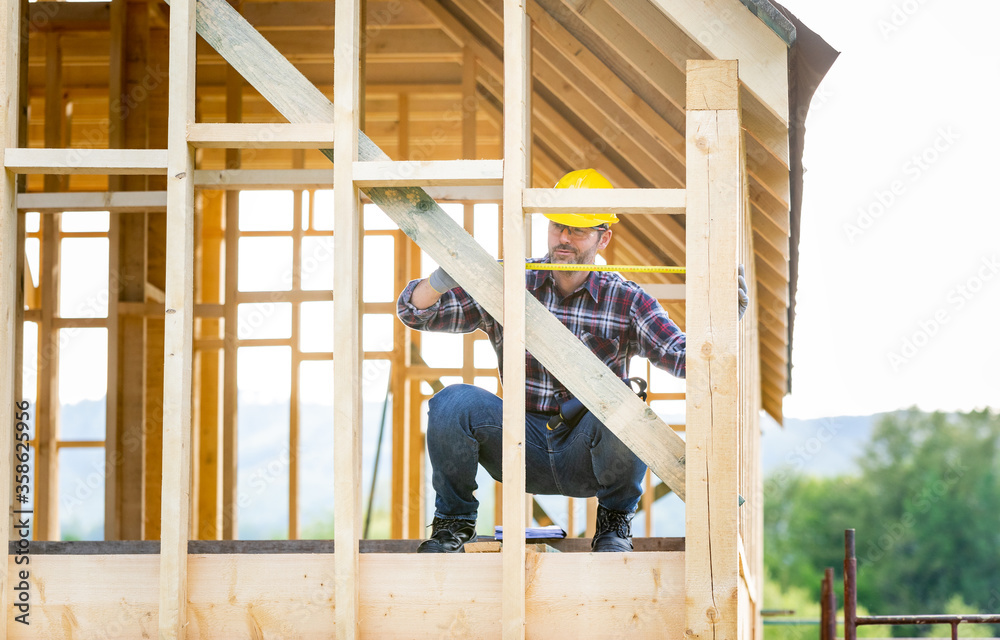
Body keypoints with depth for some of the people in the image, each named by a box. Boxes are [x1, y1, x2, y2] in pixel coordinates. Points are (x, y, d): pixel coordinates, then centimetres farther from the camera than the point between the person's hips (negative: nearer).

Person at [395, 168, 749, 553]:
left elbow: (682, 357, -13)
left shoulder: (626, 301, -2)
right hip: (521, 449, 1)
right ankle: (454, 524, 0)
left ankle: (614, 521, -4)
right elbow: (415, 313, -1)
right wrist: (440, 281, -24)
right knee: (452, 403, -24)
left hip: (587, 453, -1)